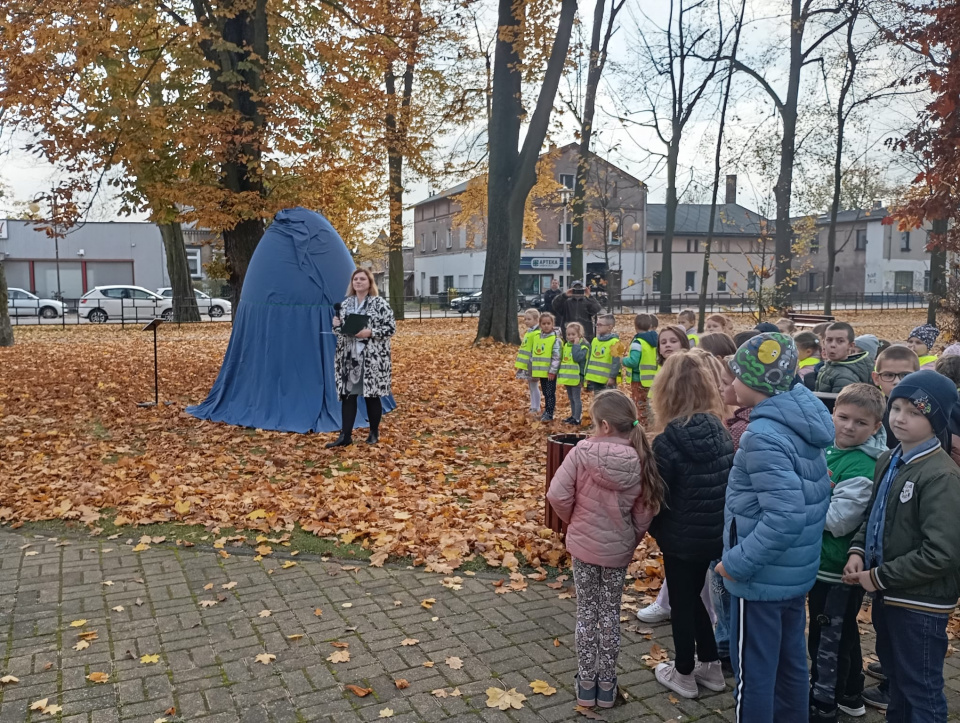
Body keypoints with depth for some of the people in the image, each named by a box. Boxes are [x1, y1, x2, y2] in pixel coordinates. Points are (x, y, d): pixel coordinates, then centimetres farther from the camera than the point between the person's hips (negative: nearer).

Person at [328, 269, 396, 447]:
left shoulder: (379, 303, -5)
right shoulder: (346, 303, 12)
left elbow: (391, 328, -9)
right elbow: (340, 330, 20)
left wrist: (370, 332, -20)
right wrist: (336, 325, -3)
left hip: (372, 358, -5)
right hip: (348, 357, 5)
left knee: (371, 395, 3)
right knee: (347, 395, 3)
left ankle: (374, 433, 19)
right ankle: (345, 436, 7)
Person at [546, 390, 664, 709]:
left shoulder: (582, 452, -20)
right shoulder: (641, 460, -12)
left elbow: (558, 495, -18)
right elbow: (645, 511, -6)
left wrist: (574, 520, 1)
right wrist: (633, 539, 11)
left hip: (583, 544, -2)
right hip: (619, 549, 2)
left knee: (587, 611, 14)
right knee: (610, 613, 16)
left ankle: (586, 682, 23)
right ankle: (606, 684, 26)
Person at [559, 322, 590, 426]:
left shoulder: (583, 346, -11)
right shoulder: (566, 345, 13)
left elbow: (577, 357, -26)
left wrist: (576, 345, -20)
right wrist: (561, 375, 18)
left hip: (576, 378, -8)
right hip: (567, 377, 8)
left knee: (576, 398, -2)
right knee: (571, 398, 17)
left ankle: (577, 418, 4)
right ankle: (573, 416, 27)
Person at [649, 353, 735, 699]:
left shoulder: (667, 441, -22)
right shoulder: (720, 431, -4)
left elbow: (656, 496, -15)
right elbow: (728, 483, 5)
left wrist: (652, 528, 4)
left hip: (681, 536, -6)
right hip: (715, 533, 6)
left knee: (681, 603, 13)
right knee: (693, 596, 25)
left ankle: (684, 674, 29)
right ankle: (710, 665, 36)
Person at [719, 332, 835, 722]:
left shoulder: (764, 435, -25)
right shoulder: (801, 424, 3)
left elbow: (784, 515, -32)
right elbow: (815, 494, 12)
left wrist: (737, 562, -21)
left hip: (763, 576, -9)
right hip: (796, 571, 9)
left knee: (753, 669, 8)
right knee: (790, 661, 22)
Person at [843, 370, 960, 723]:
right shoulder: (888, 461, 5)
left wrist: (879, 577, -18)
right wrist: (858, 552, -2)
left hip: (920, 602, -8)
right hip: (887, 593, 8)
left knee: (921, 691, 10)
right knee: (895, 676, 26)